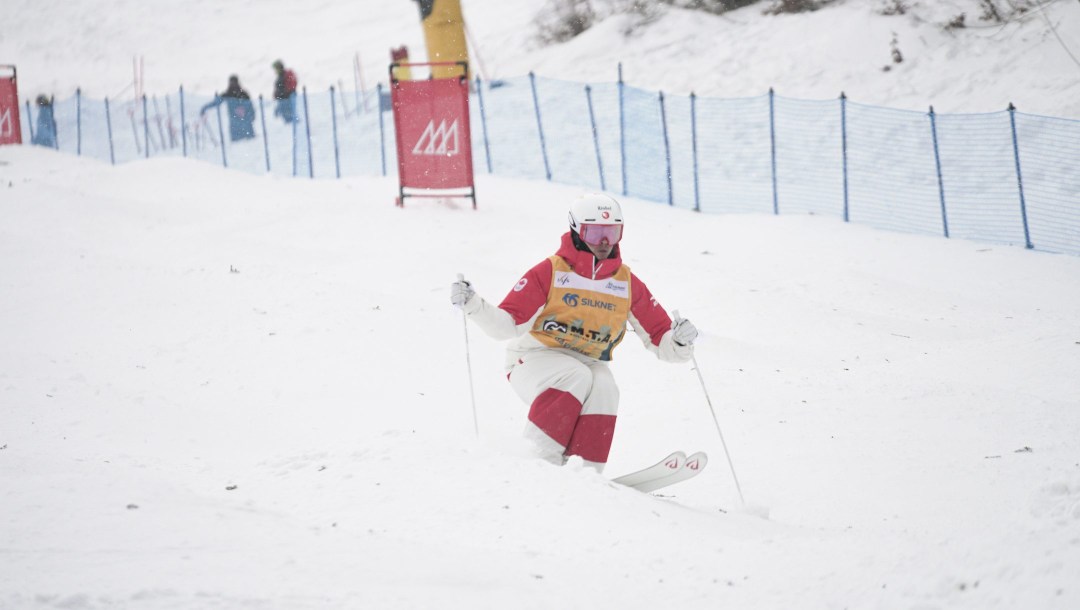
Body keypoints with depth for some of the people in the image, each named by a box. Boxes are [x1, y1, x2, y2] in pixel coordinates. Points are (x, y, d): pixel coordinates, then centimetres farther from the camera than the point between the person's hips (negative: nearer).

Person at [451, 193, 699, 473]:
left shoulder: (627, 283, 5)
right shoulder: (550, 272, -6)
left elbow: (660, 338, 6)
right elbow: (508, 323, -9)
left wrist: (678, 343, -16)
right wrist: (473, 305, -25)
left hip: (588, 363, 3)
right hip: (536, 358, -3)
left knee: (604, 388, -30)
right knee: (578, 378, -34)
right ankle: (539, 457, -33)